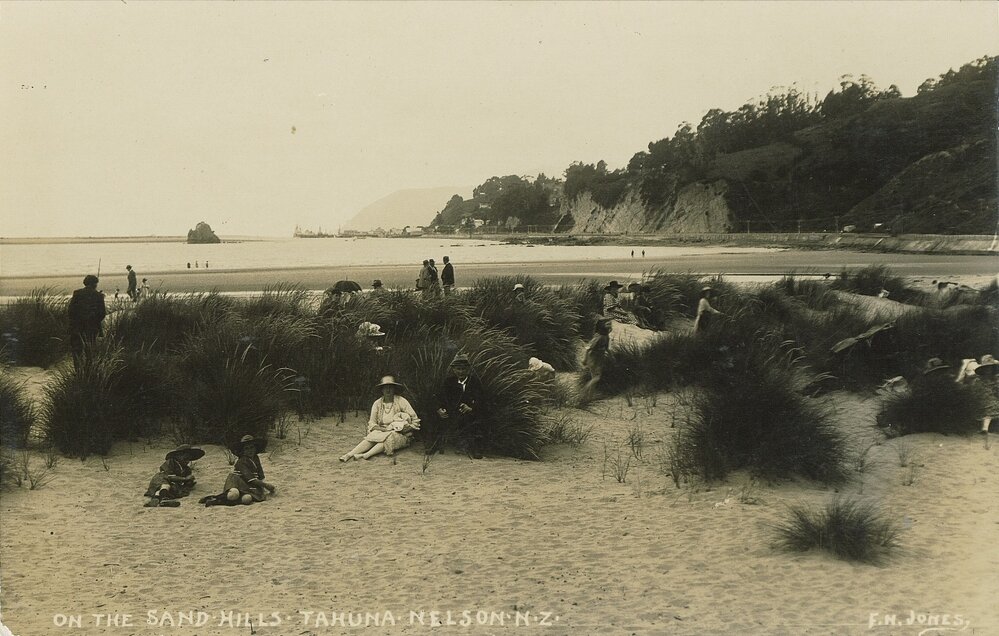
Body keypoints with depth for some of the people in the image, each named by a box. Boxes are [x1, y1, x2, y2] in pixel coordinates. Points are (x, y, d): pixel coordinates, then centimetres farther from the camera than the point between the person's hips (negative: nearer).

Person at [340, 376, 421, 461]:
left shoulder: (401, 401, -2)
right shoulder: (377, 403, 6)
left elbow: (415, 420, -1)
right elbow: (371, 423, 4)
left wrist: (407, 428, -17)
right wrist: (382, 429, -14)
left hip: (399, 434, -2)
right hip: (382, 432, 2)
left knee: (388, 438, -35)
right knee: (371, 437, -28)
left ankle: (366, 455, -48)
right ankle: (349, 455, -43)